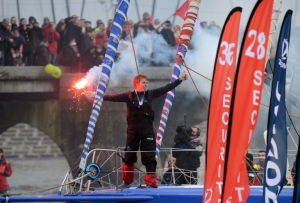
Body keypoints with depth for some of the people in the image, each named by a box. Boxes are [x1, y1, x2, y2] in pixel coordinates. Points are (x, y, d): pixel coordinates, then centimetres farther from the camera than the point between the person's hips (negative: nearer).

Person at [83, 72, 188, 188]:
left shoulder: (151, 94, 4)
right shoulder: (129, 96, -1)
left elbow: (166, 88, 5)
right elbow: (113, 97, -3)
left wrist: (180, 80, 2)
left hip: (147, 131, 0)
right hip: (132, 132, 0)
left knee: (149, 157, -4)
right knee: (129, 157, 7)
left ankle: (151, 182, -2)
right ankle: (126, 182, 21)